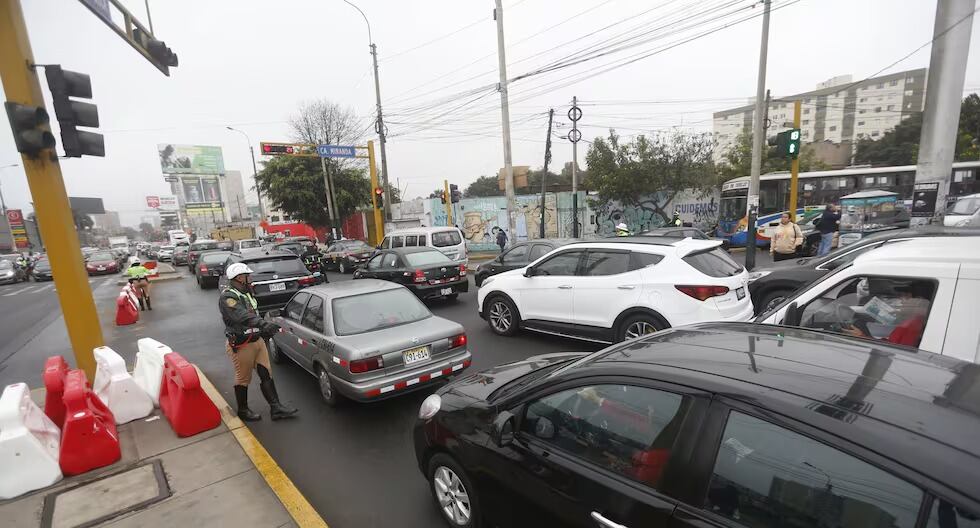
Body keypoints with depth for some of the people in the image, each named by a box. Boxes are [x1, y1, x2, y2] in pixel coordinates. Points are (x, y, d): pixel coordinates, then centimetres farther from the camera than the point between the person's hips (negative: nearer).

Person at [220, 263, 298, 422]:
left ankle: (276, 408, 13)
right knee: (243, 379, 8)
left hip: (257, 340, 8)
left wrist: (264, 331, 22)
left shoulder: (246, 293, 11)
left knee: (266, 374, 8)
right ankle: (243, 411, 27)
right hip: (241, 346, -8)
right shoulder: (227, 297, -18)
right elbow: (243, 317, -34)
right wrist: (265, 324, -46)